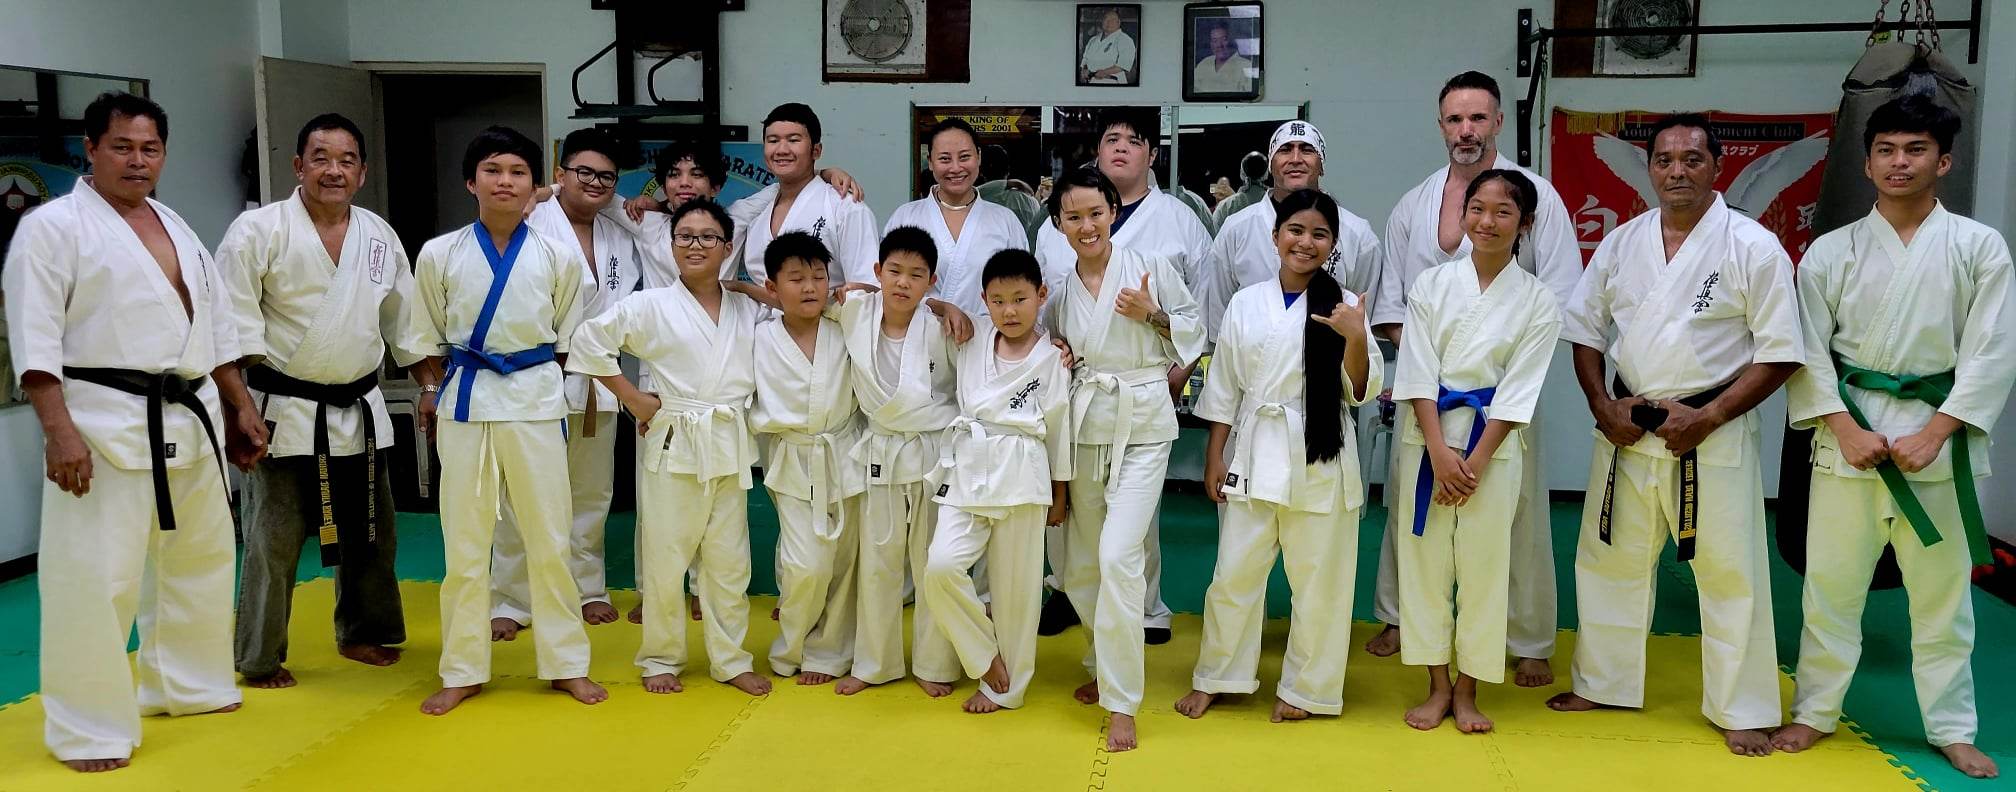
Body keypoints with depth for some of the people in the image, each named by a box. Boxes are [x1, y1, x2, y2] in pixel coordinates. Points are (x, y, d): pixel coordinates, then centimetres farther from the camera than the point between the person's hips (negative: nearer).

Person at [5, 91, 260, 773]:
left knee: (199, 558, 17)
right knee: (93, 577, -5)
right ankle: (89, 729, 8)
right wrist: (59, 430, -20)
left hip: (190, 421, 7)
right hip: (107, 424, -7)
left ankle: (185, 685, 35)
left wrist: (241, 408, 16)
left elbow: (216, 327, 19)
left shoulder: (178, 231, 15)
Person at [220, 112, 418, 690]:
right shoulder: (258, 230, -10)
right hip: (286, 411, -5)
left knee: (371, 533, 16)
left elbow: (404, 322, 14)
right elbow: (235, 327, -11)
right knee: (274, 540, 1)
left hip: (360, 410, 5)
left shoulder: (380, 236, 7)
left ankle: (363, 632, 34)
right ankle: (259, 659, 15)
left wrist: (432, 387, 11)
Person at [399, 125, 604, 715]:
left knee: (549, 538, 5)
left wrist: (530, 372, 7)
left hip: (536, 400, 0)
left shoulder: (559, 257, -3)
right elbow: (427, 337, 10)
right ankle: (463, 671, 18)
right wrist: (433, 391, 13)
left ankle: (566, 663, 18)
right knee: (464, 540, 6)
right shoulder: (439, 255, -2)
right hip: (465, 401, 0)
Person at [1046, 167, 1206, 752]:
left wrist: (1152, 315, -13)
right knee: (1080, 566, 10)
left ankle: (1122, 703, -7)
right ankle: (1104, 665, 35)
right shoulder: (1059, 291, 8)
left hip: (1142, 428, -5)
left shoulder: (1150, 268, -4)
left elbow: (1193, 331, 4)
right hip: (1083, 429, 5)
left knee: (1118, 557, -17)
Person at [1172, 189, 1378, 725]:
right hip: (1254, 454, 1)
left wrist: (1355, 339, -20)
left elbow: (1360, 392, -4)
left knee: (1318, 577, 6)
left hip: (1320, 457, -1)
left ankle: (1306, 688, 24)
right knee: (1235, 571, 6)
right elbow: (1224, 388, 9)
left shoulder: (1343, 306, -1)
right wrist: (1215, 457, 6)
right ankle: (1215, 677, 25)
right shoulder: (1246, 303, 4)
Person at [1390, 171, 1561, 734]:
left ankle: (1467, 691, 19)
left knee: (1483, 565, 4)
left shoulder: (1537, 302, -1)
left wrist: (1475, 462, -11)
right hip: (1428, 438, 1)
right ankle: (1437, 686, 19)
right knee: (1425, 559, 5)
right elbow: (1419, 375, -4)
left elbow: (1518, 391, -5)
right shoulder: (1432, 285, 1)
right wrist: (1440, 452, -13)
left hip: (1493, 444, -1)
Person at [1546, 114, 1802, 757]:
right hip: (1627, 431, 4)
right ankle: (1603, 683, 30)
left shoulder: (1753, 247, -8)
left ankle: (1742, 710, 17)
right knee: (1611, 558, 13)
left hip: (1713, 434, -4)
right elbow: (1584, 327, 12)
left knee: (1730, 571, 2)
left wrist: (1706, 418, -15)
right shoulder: (1622, 243, 4)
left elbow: (1780, 353, -8)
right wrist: (1602, 404, -2)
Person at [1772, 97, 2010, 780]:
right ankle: (1815, 712, 21)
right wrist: (1846, 430, -11)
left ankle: (1952, 729, 22)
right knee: (1831, 584, 7)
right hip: (1849, 435, 0)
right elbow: (1808, 352, 0)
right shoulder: (1832, 251, 2)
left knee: (1942, 595, 9)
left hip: (1938, 438, 0)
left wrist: (1933, 434, -12)